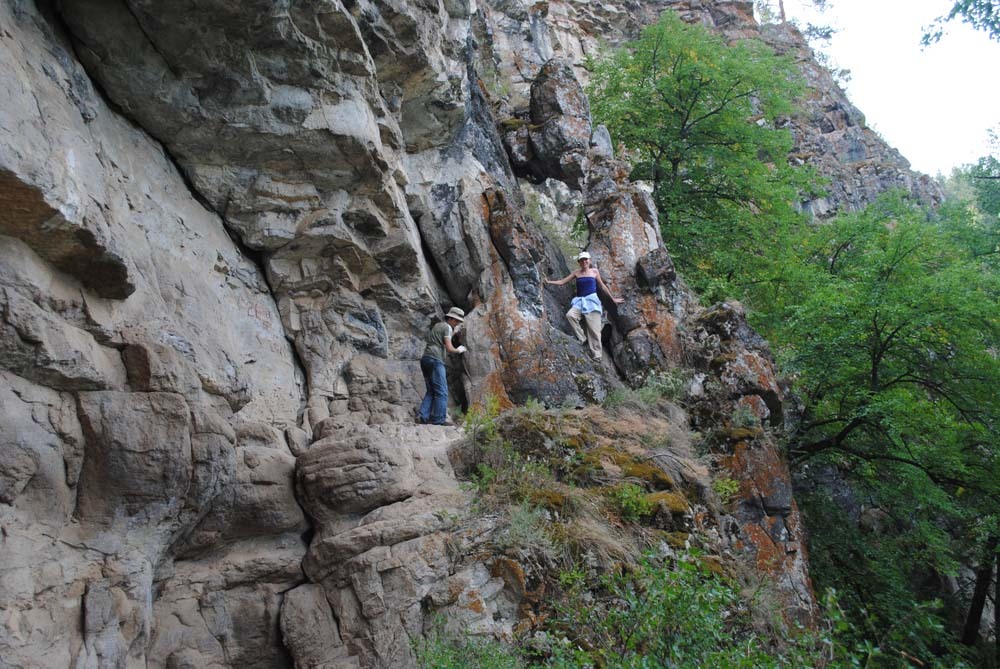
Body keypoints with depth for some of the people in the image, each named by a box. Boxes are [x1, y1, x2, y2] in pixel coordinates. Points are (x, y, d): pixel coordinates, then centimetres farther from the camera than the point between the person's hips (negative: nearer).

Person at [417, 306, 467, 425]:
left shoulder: (437, 326, 25)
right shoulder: (447, 327, -3)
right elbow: (449, 349, -11)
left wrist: (452, 334, 26)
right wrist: (459, 350, 8)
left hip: (425, 359, 9)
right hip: (435, 360, -9)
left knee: (431, 391, 10)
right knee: (441, 391, -8)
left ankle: (422, 416, 0)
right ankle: (439, 419, -11)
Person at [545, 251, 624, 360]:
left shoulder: (594, 271, 9)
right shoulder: (576, 273, 11)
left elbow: (602, 286, 17)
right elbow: (562, 282, 12)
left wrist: (613, 298, 20)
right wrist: (549, 281, 2)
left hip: (591, 300, -2)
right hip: (580, 301, 2)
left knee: (594, 328, -11)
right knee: (570, 315, -29)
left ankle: (596, 355, -9)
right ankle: (582, 339, -18)